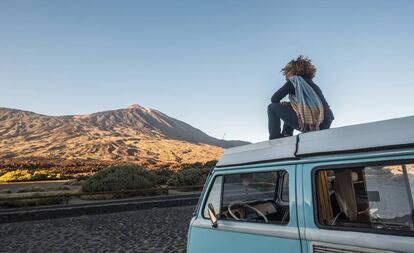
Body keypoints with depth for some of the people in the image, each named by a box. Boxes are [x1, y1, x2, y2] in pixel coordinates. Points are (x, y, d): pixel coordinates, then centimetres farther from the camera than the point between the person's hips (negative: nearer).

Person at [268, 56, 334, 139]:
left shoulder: (295, 80, 6)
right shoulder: (312, 84, 28)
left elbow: (274, 99, 4)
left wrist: (282, 104, 23)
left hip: (309, 124, -8)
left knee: (272, 107, 5)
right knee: (289, 109, 32)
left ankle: (275, 139, 2)